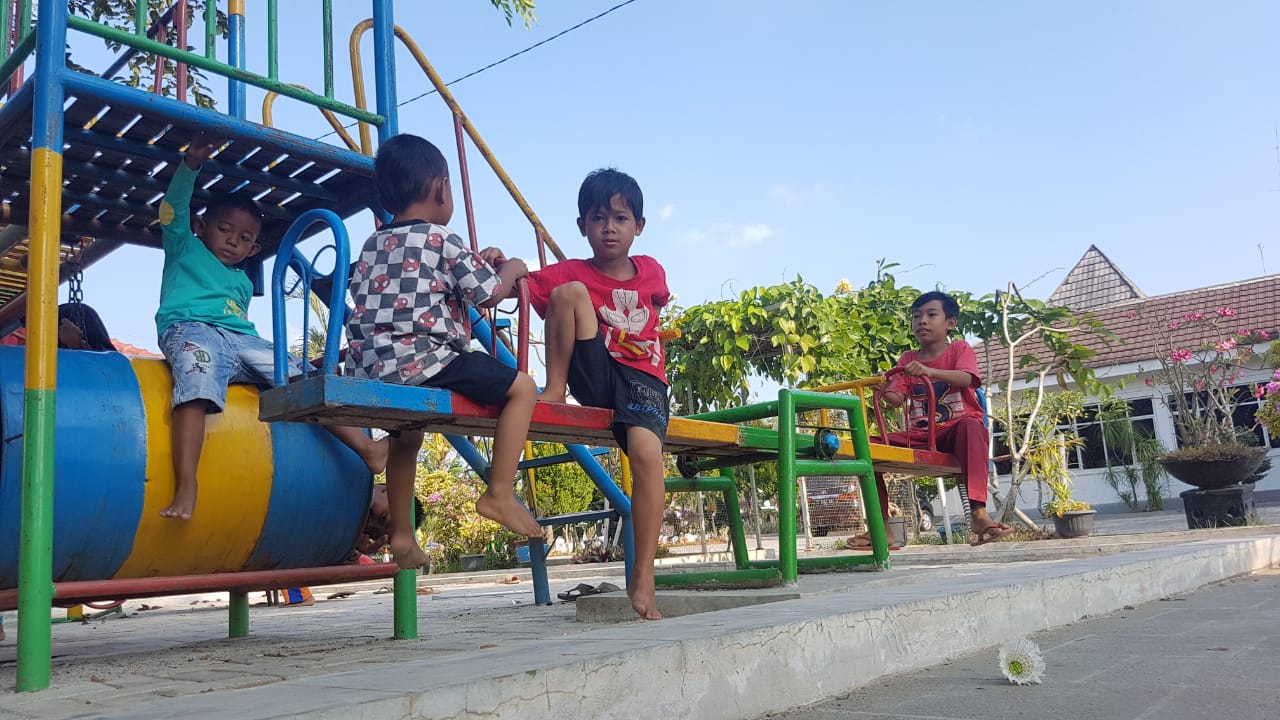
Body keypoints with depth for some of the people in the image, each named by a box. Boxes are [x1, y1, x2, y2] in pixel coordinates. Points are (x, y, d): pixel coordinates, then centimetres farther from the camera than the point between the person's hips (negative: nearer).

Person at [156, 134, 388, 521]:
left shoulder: (242, 281, 36)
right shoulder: (184, 249, 22)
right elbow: (174, 207, 7)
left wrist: (267, 355, 19)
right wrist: (192, 163, -7)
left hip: (243, 340, 6)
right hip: (191, 329, -6)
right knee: (197, 385, -38)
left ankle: (368, 449, -19)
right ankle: (185, 487, -49)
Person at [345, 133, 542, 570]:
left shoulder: (372, 246, 21)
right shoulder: (442, 241, -1)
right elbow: (491, 293, 0)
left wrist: (476, 263, 33)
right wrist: (512, 269, 21)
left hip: (369, 371, 8)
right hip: (424, 363, -8)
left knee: (408, 429, 34)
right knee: (521, 387, 0)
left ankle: (400, 532, 39)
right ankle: (499, 493, -5)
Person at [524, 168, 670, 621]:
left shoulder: (652, 272, 13)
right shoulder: (570, 274, 4)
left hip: (643, 377, 1)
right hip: (595, 376, -1)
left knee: (647, 452, -30)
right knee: (571, 291, -22)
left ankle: (642, 577, -21)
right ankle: (554, 388, -17)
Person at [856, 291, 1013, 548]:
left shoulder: (960, 349, 4)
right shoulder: (907, 359, 12)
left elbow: (966, 379, -19)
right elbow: (897, 398, 0)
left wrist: (929, 371, -36)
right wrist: (884, 392, -24)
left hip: (956, 428, -4)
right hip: (920, 435, 4)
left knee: (971, 426, -39)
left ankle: (978, 512, -48)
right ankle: (880, 526, -8)